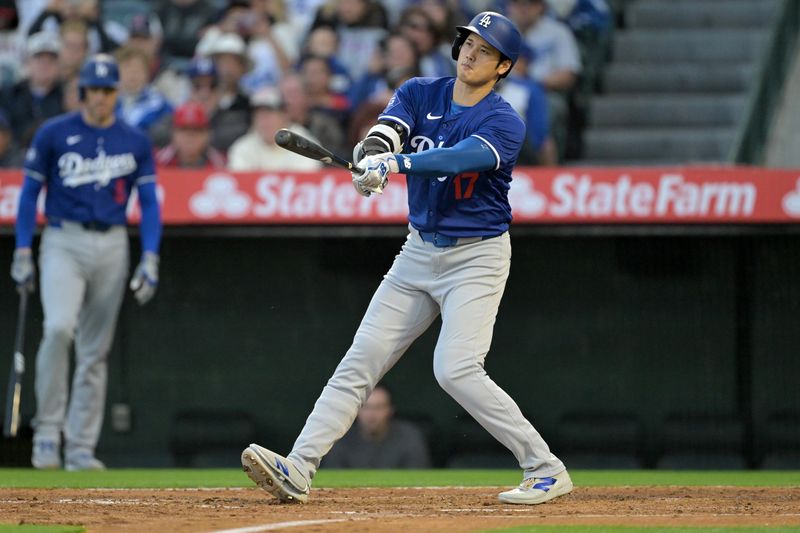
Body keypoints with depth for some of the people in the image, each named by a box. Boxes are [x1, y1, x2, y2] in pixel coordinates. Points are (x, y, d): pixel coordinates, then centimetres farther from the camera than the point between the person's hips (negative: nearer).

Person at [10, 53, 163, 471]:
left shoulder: (135, 142, 6)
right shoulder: (53, 134, 0)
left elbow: (148, 202, 8)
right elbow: (29, 193, 4)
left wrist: (150, 260, -2)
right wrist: (22, 253, -1)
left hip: (111, 245, 3)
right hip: (63, 243, -3)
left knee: (95, 349, 4)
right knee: (59, 327, -24)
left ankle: (80, 448, 9)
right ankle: (47, 430, -14)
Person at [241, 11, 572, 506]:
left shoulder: (505, 123, -13)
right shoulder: (421, 94, 3)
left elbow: (462, 158, -32)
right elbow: (385, 132, -15)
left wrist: (397, 162, -46)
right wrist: (371, 156, -39)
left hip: (477, 256, -6)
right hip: (419, 251, 6)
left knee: (456, 369, -20)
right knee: (360, 362, 0)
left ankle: (547, 470, -11)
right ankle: (297, 471, -3)